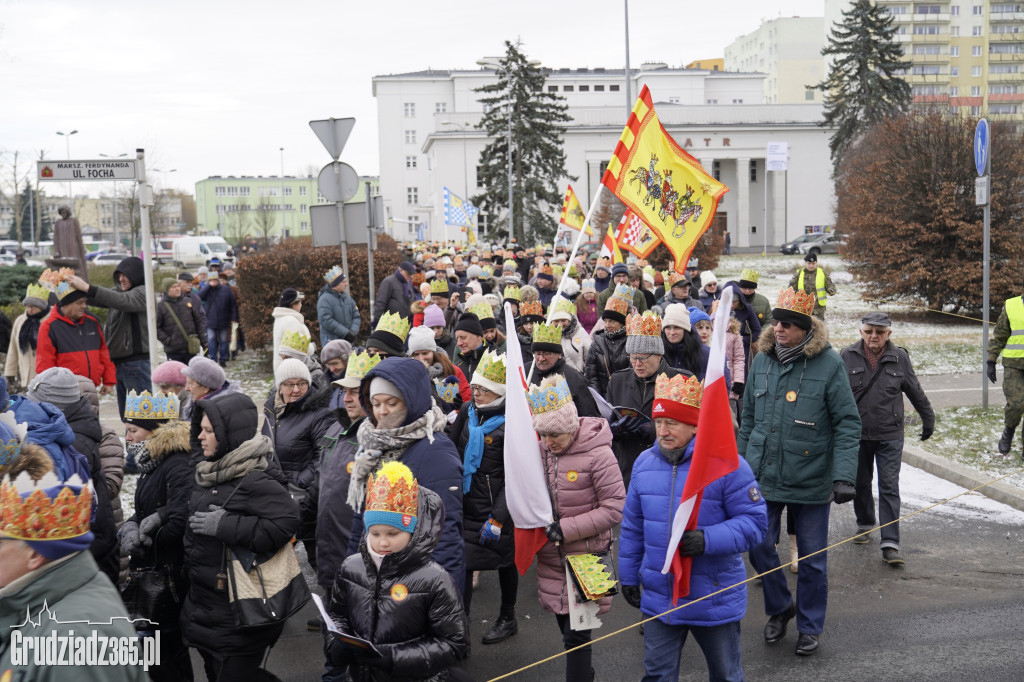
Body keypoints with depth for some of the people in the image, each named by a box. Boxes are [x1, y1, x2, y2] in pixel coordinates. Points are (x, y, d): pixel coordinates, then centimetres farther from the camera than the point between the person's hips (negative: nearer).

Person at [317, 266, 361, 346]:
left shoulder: (347, 298, 11)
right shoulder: (325, 299, -10)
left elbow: (356, 316, 13)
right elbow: (325, 320, -18)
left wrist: (353, 331, -7)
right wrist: (345, 332, -18)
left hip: (348, 341, 7)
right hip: (331, 341, -7)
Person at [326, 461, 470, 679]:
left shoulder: (433, 580, -17)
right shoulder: (351, 568, -2)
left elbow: (454, 644, -15)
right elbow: (337, 614, 13)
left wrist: (394, 657, -22)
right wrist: (336, 643, -9)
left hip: (417, 677, -5)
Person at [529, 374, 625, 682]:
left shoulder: (597, 453, -17)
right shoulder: (541, 451, -2)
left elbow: (615, 508, -17)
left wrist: (567, 528, -19)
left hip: (587, 557, -5)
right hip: (552, 558, 5)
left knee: (576, 634, -3)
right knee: (565, 626, 17)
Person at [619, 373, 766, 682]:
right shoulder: (645, 462, 1)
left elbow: (755, 523, -15)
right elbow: (632, 527, 10)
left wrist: (708, 540, -29)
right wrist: (629, 576, 14)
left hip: (715, 600, -4)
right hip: (659, 597, 4)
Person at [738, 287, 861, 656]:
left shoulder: (829, 364, -10)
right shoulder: (761, 360, 3)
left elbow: (848, 424, -10)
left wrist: (844, 476, -18)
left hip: (810, 480, -3)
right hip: (762, 476, 4)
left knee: (812, 558, 8)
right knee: (759, 546, 6)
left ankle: (810, 626, 27)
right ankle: (780, 606, 33)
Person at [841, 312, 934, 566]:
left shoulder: (899, 358, -1)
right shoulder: (848, 356, -4)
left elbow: (916, 392, 12)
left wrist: (928, 420, 20)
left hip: (890, 436, -1)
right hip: (856, 434, 1)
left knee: (889, 488, -5)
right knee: (860, 483, 15)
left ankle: (890, 543, -4)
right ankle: (865, 524, 39)